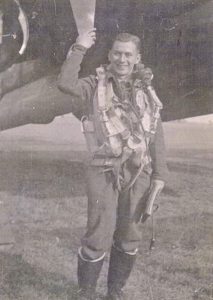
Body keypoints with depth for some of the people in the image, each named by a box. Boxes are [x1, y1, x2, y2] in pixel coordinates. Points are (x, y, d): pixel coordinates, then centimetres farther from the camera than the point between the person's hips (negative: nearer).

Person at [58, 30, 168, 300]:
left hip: (138, 173, 4)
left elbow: (156, 136, 8)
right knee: (99, 237, -3)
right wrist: (79, 49, -14)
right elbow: (65, 84, -22)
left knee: (128, 237, 12)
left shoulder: (146, 92, 10)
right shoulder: (95, 86, 1)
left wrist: (159, 176, 2)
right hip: (105, 172, -3)